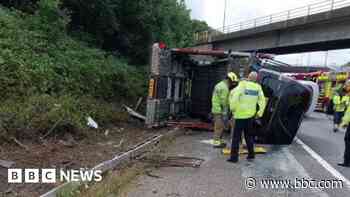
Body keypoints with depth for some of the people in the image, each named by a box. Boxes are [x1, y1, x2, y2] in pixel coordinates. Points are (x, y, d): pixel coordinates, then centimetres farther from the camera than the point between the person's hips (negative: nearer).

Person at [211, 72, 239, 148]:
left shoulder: (220, 85, 15)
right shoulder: (224, 88, -17)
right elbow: (223, 102, -20)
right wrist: (225, 114, -18)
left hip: (216, 109, 10)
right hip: (219, 110, -10)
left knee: (218, 126, 16)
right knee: (219, 127, -4)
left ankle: (219, 140, 25)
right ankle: (216, 142, 1)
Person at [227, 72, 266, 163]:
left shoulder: (242, 84, -10)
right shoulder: (258, 87, 3)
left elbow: (234, 96, -19)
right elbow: (262, 101, 5)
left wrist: (232, 108, -7)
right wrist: (260, 113, 13)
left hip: (240, 114, -5)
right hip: (250, 115, 5)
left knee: (236, 136, 2)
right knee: (248, 135, 20)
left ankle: (234, 157, 4)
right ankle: (251, 154, 26)